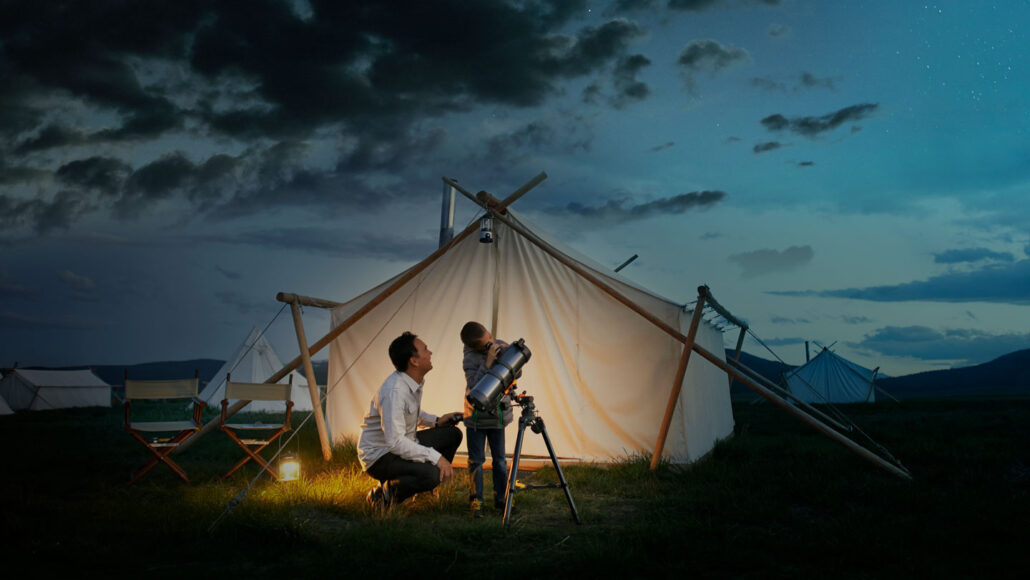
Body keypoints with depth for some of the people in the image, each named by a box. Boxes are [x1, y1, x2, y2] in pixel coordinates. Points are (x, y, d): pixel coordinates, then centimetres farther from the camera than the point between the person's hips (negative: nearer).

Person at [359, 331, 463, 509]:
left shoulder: (416, 381, 1)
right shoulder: (394, 391, -30)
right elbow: (395, 442, -34)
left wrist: (436, 421, 4)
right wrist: (435, 457, -31)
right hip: (379, 456, -10)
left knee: (452, 434, 8)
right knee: (430, 474, -32)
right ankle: (384, 494, -8)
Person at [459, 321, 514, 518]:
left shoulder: (502, 347, -3)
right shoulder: (470, 360, -19)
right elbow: (475, 388, -31)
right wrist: (488, 363, -36)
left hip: (498, 416, 4)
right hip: (476, 418, -4)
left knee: (500, 459, 9)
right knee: (476, 460, 3)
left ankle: (500, 498, 23)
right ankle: (476, 501, 14)